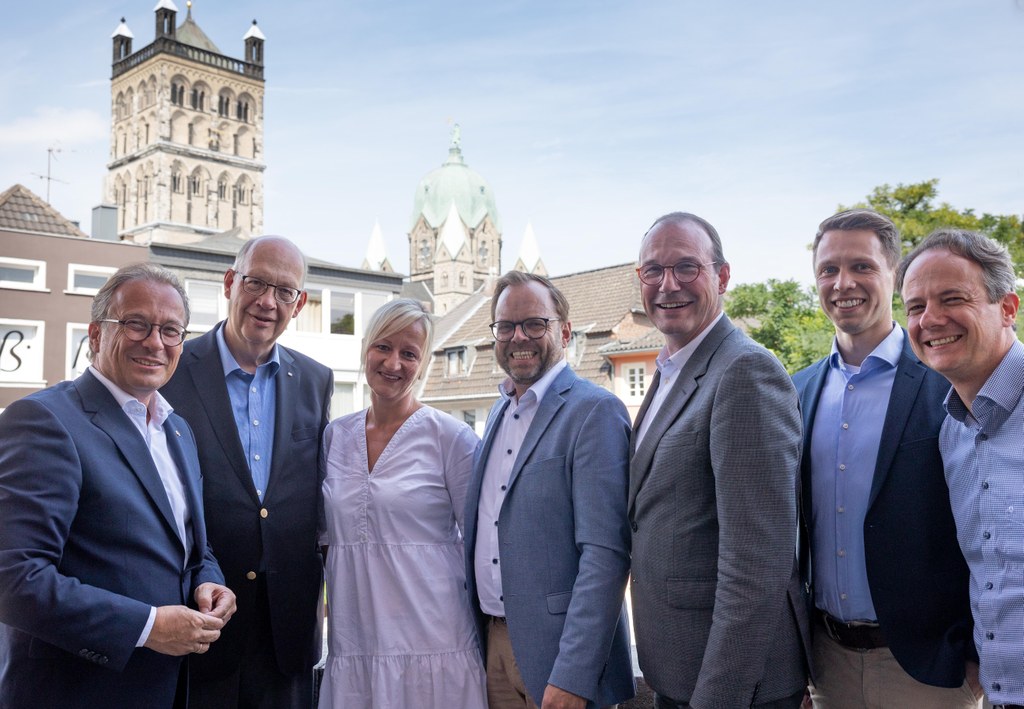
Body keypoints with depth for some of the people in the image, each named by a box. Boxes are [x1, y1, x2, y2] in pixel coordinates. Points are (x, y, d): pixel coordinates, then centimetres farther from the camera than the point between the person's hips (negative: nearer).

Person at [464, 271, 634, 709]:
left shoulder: (595, 411, -14)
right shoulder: (500, 412, 11)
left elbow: (605, 553, -20)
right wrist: (481, 634, 13)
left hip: (555, 653, -7)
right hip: (493, 641, 7)